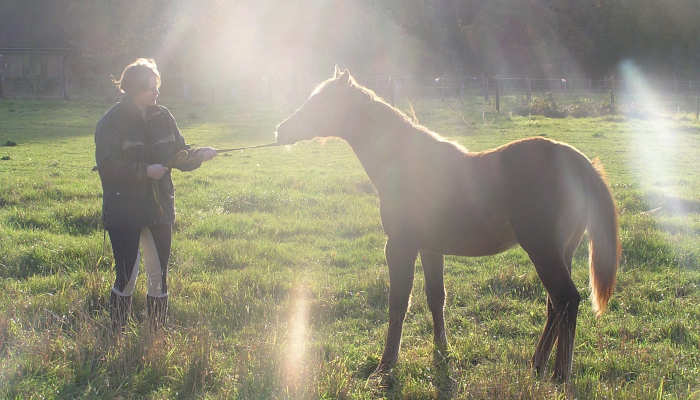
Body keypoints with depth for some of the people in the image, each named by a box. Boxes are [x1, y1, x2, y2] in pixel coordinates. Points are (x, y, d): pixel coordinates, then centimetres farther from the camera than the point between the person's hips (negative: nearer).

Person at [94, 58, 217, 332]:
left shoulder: (162, 117, 7)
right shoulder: (111, 122, -8)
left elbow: (178, 157, 10)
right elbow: (108, 166, -15)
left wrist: (199, 155, -9)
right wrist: (145, 171, -21)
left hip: (160, 209, 5)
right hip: (124, 212, -4)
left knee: (159, 277, 8)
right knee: (126, 278, -1)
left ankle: (156, 335, 20)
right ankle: (116, 337, 15)